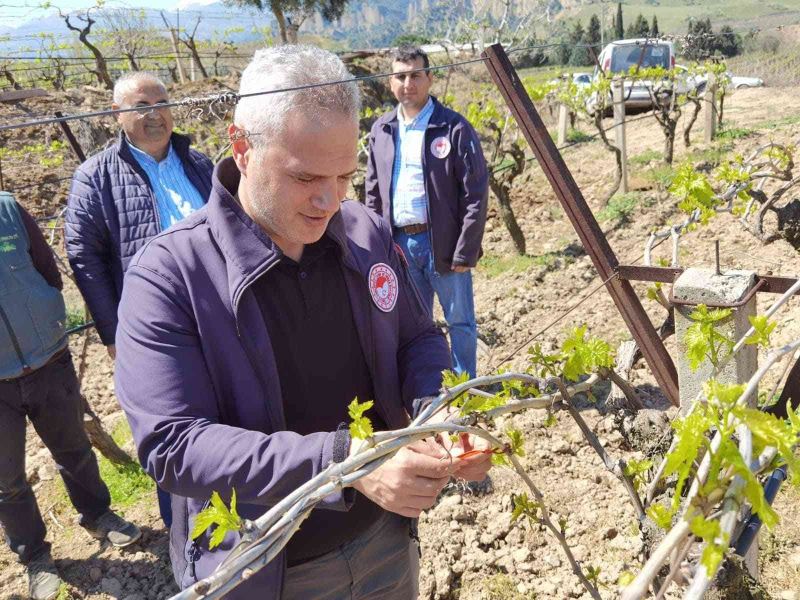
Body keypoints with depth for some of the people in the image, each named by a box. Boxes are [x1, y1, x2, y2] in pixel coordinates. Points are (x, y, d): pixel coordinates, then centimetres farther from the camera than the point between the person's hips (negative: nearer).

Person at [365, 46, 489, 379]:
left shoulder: (454, 128, -7)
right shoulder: (381, 131, 8)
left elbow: (475, 194, -9)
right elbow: (373, 194, 13)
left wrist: (465, 252, -13)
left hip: (443, 243, -4)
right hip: (399, 243, 5)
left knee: (460, 321, 8)